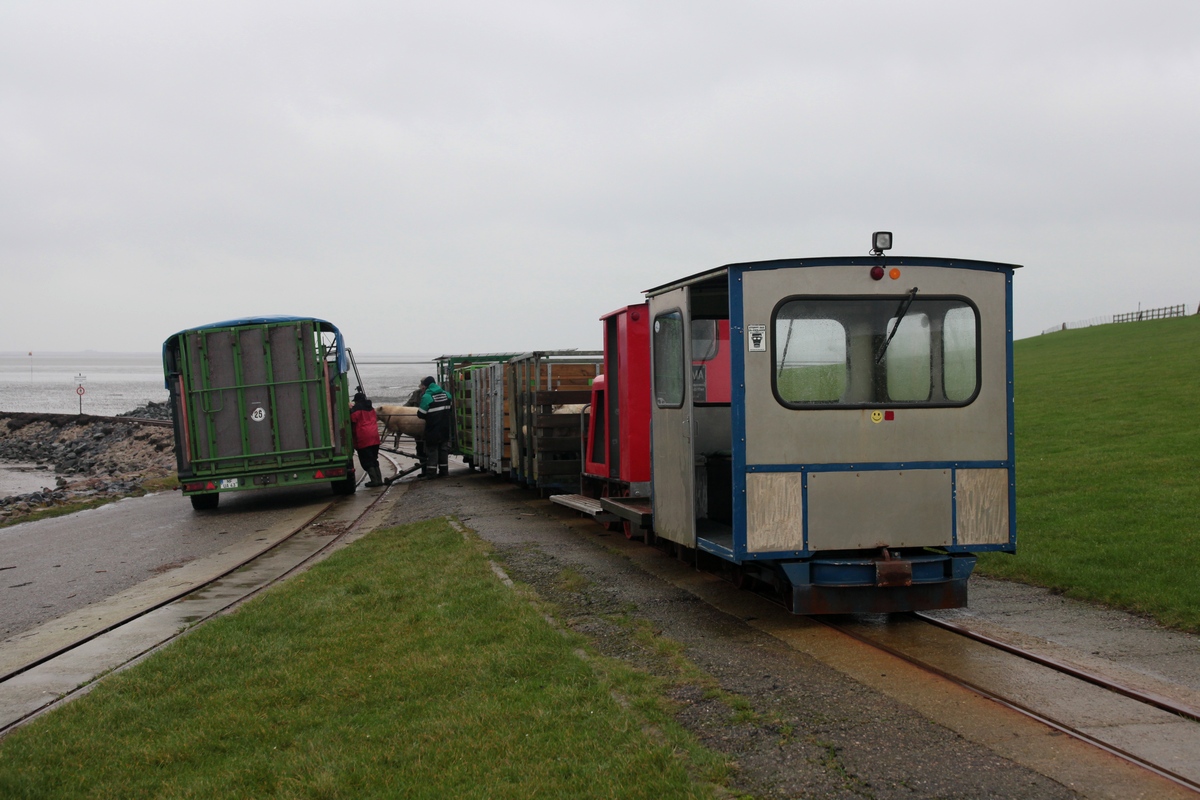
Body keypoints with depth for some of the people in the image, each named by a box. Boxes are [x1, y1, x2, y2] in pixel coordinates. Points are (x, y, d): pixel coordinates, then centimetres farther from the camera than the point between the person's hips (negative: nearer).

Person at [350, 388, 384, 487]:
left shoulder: (355, 409, -7)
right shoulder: (371, 408, 15)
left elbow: (352, 423, -9)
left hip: (363, 438, -7)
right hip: (374, 437, 7)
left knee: (366, 461, -1)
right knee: (374, 459, 16)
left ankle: (374, 480, -6)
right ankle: (379, 479, 13)